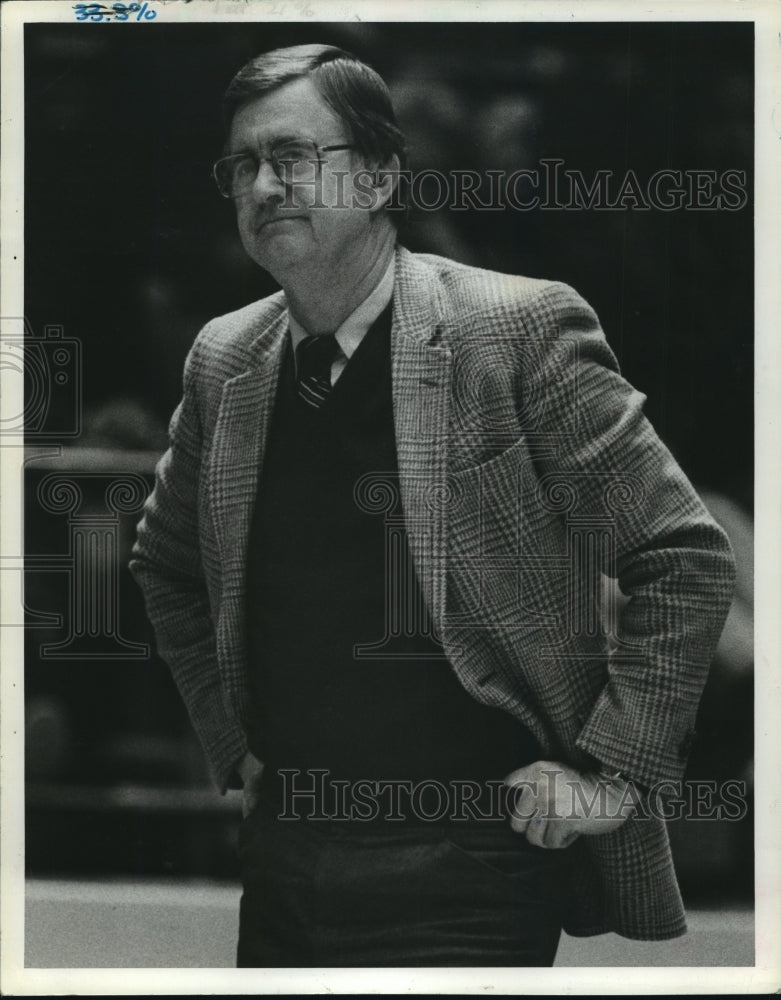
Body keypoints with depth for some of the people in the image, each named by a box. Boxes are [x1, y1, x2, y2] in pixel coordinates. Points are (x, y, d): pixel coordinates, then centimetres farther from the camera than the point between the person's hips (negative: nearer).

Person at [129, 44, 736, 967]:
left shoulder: (520, 329, -11)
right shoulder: (224, 362, 5)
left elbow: (683, 559, -9)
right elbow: (164, 565, 21)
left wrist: (610, 768, -11)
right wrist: (232, 742, 13)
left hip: (465, 879, -5)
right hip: (283, 864, 5)